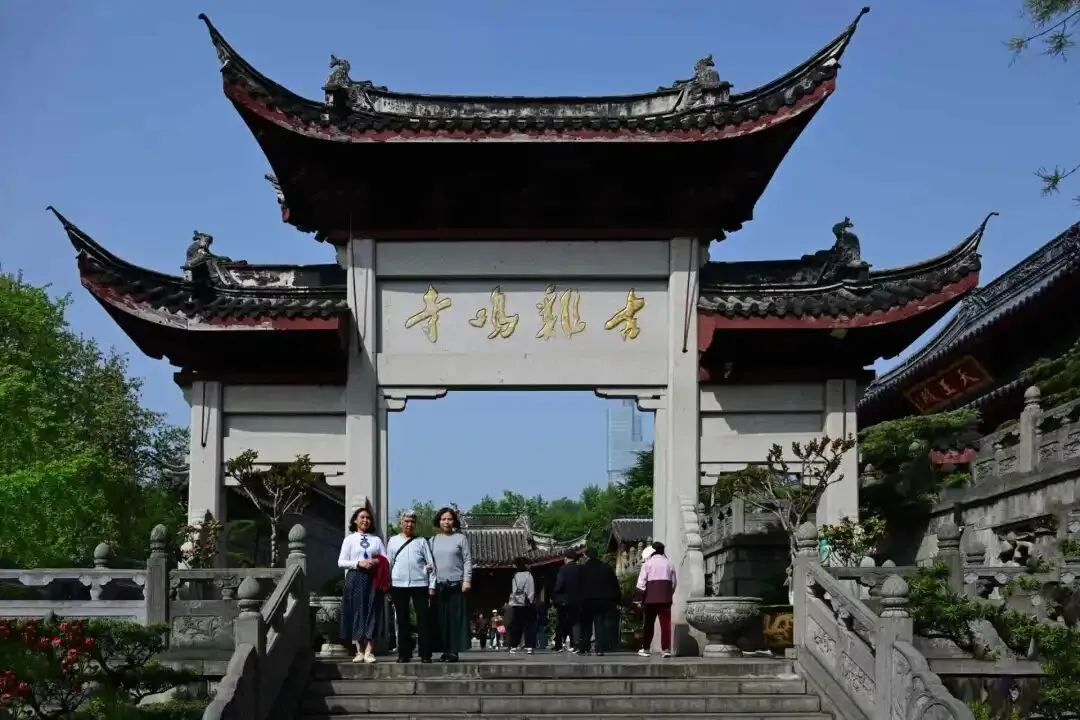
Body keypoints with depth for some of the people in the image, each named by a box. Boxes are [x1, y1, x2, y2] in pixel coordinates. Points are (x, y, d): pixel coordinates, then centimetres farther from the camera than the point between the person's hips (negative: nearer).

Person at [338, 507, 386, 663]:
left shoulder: (376, 539, 14)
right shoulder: (349, 539, 10)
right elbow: (341, 562, 3)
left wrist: (378, 562, -12)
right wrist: (359, 563, -10)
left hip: (373, 579, 1)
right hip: (355, 579, -1)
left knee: (372, 613, -6)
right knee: (357, 613, -2)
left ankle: (368, 651, -8)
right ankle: (359, 651, 3)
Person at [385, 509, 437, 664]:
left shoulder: (421, 541, 8)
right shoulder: (393, 541, 12)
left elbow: (431, 564, 6)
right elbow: (388, 564, 11)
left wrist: (432, 585, -1)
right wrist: (386, 584, 5)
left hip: (419, 584, -1)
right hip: (399, 585, 1)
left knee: (423, 619, -4)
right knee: (402, 620, 5)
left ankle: (425, 654, -2)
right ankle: (404, 654, 9)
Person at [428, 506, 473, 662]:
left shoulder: (461, 538, 6)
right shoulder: (432, 541, 14)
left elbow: (467, 560, 2)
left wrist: (467, 580, -8)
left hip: (456, 584, -3)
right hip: (439, 585, 3)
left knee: (456, 618, -5)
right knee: (441, 619, 0)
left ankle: (454, 651, -4)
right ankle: (445, 650, 3)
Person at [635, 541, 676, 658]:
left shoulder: (648, 563, 2)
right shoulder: (669, 563, 12)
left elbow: (641, 582, -3)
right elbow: (673, 583, 12)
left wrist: (640, 599, 0)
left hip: (651, 597, -2)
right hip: (665, 598, 2)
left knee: (649, 623, 7)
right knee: (666, 623, -1)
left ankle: (646, 649, 11)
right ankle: (666, 649, -9)